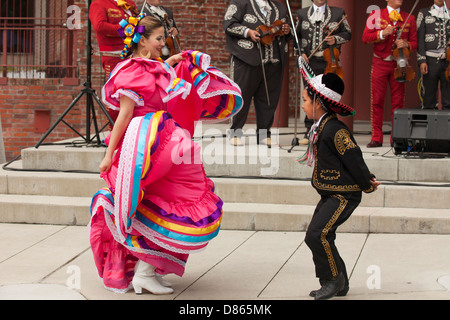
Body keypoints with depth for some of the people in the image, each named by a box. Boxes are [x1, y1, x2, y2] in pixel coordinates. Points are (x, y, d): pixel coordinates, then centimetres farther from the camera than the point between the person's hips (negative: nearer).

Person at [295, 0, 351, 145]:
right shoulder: (302, 13, 14)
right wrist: (301, 52, 1)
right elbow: (296, 35, 16)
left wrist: (335, 39, -9)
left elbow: (347, 34, 10)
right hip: (309, 62, 1)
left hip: (329, 62, -1)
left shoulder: (338, 13, 9)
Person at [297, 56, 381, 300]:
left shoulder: (335, 129, -20)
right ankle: (338, 283, 20)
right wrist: (368, 179, 12)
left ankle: (335, 280, -5)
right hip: (330, 194, 10)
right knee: (320, 237, 10)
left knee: (317, 234, -18)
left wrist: (367, 185, -8)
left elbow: (353, 157, -19)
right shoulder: (322, 128, 12)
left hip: (344, 195, -10)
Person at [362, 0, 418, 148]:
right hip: (380, 63, -1)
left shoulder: (409, 18, 10)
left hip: (399, 64, 1)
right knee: (377, 101, -2)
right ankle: (376, 138, 3)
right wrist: (382, 34, -16)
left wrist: (406, 44, -12)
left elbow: (414, 42, 10)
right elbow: (365, 38, 0)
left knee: (398, 102, 1)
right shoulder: (376, 15, 5)